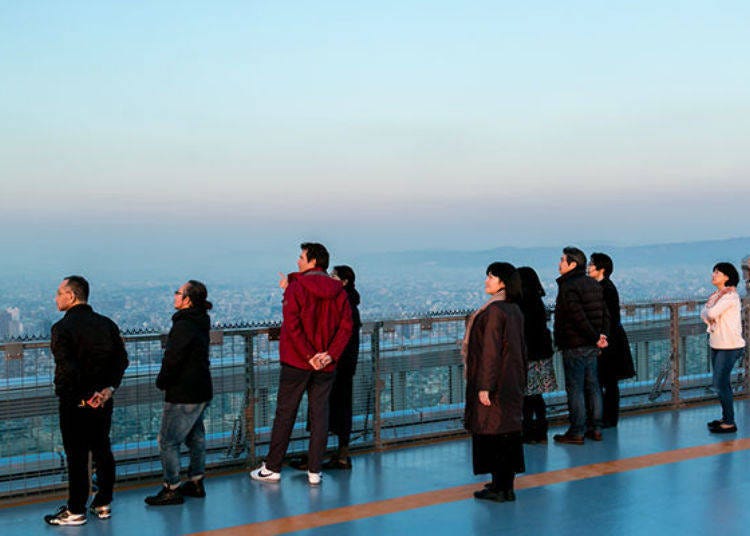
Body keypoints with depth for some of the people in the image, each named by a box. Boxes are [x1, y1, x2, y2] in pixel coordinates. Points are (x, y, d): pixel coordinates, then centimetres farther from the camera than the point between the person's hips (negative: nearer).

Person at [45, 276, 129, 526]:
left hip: (75, 402, -6)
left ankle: (75, 511, 10)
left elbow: (67, 368, -22)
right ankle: (103, 504, 22)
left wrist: (81, 397, -14)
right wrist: (109, 389, -4)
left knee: (76, 456, 2)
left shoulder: (62, 328, -14)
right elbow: (121, 359, 2)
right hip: (103, 400, 6)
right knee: (102, 450, 14)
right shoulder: (107, 324, 5)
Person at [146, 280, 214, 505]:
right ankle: (196, 483, 27)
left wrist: (162, 381, -4)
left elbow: (172, 359, -21)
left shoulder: (183, 326, -21)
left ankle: (172, 489, 2)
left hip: (183, 394, -10)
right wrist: (166, 380, 17)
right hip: (201, 391, 10)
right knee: (195, 436, 18)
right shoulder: (200, 323, 9)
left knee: (168, 441, -2)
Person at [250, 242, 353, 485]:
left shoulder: (295, 288, -8)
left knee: (285, 413, 5)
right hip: (326, 365, 4)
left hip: (296, 363, -3)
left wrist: (308, 355, -14)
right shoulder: (338, 291, 5)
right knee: (319, 415, 7)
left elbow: (292, 325, -16)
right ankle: (314, 471, 8)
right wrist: (331, 354, -8)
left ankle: (272, 468, 11)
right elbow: (346, 326, 0)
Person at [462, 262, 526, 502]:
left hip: (495, 380, -9)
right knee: (508, 429, 13)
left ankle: (500, 488, 2)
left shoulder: (494, 311, -18)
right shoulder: (515, 310, 9)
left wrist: (484, 386, -19)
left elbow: (491, 350, -21)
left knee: (493, 431, -2)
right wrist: (520, 381, 22)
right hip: (513, 381, 9)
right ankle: (506, 483, 20)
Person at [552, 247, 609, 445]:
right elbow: (605, 314, 11)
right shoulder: (593, 284, 13)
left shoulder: (568, 287, -14)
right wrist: (601, 336, 3)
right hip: (591, 347, 8)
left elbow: (578, 317, -22)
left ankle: (576, 432, -1)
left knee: (575, 388, -4)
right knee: (592, 386, 13)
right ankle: (595, 428, 18)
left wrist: (596, 337, -17)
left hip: (574, 346, -8)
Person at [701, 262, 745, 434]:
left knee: (721, 384, -9)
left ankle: (730, 423, -3)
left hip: (729, 346, -9)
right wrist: (710, 317, -12)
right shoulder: (716, 295, 13)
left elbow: (711, 313, -22)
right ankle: (725, 417, 25)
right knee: (721, 383, 15)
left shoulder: (731, 295, -15)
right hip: (716, 344, 9)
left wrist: (710, 314, -2)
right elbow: (704, 314, 7)